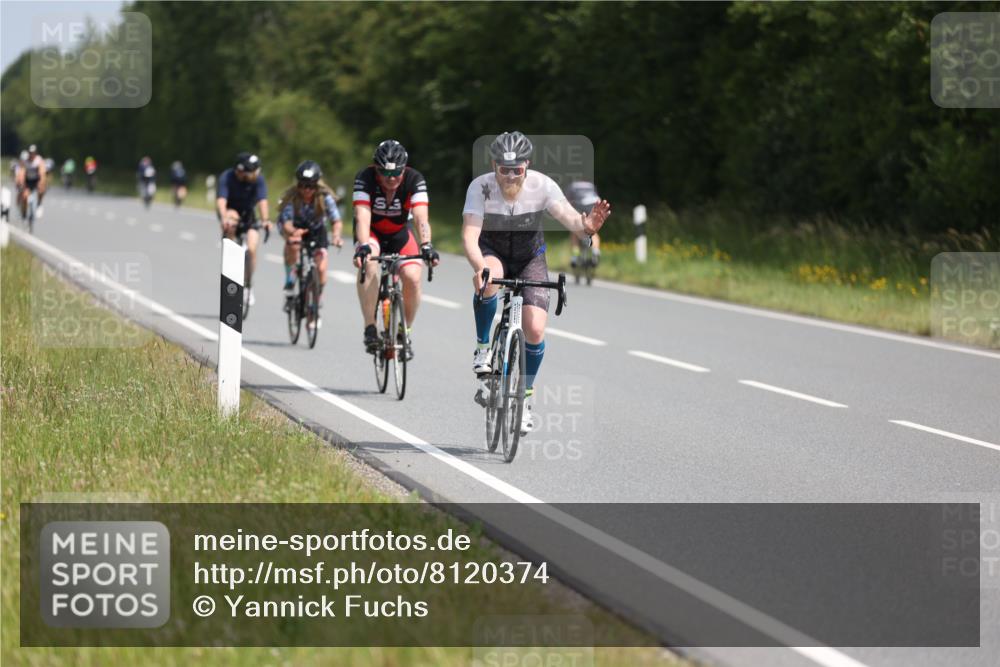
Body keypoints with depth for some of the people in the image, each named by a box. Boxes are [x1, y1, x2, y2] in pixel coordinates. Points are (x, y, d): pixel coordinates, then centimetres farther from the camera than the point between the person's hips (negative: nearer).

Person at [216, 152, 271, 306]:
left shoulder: (258, 179, -23)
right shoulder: (226, 177, -27)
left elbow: (262, 200, -33)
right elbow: (221, 200, -37)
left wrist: (265, 220, -49)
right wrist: (224, 218, -55)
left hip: (248, 215, 0)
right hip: (230, 211, 0)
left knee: (251, 249, -15)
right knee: (232, 219, -34)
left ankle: (248, 285, 3)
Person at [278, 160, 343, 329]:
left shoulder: (325, 197, -26)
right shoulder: (291, 196, -29)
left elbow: (337, 220, -33)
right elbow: (286, 223, -39)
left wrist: (336, 234, -55)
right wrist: (293, 231, -62)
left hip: (316, 230, 1)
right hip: (296, 228, -1)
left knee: (321, 268, -17)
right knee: (293, 243, -36)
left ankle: (317, 305, 4)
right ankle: (289, 286, -22)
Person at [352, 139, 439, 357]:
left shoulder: (414, 180, -26)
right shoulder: (365, 178, -28)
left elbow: (421, 218, -36)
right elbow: (362, 217, -38)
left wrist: (426, 246, -53)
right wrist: (363, 247, -56)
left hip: (399, 233, 1)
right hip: (371, 233, -1)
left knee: (413, 277, -22)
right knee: (368, 263, -34)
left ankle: (405, 332, 1)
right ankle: (370, 328, -31)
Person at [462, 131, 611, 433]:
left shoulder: (542, 185, -23)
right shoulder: (480, 187, -26)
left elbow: (568, 216, -35)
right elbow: (469, 236, -35)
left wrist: (586, 227, -59)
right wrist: (480, 268, -55)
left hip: (530, 257, 1)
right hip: (492, 251, -1)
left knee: (535, 330, -15)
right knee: (489, 276, -38)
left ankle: (525, 397, 7)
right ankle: (483, 348, -17)